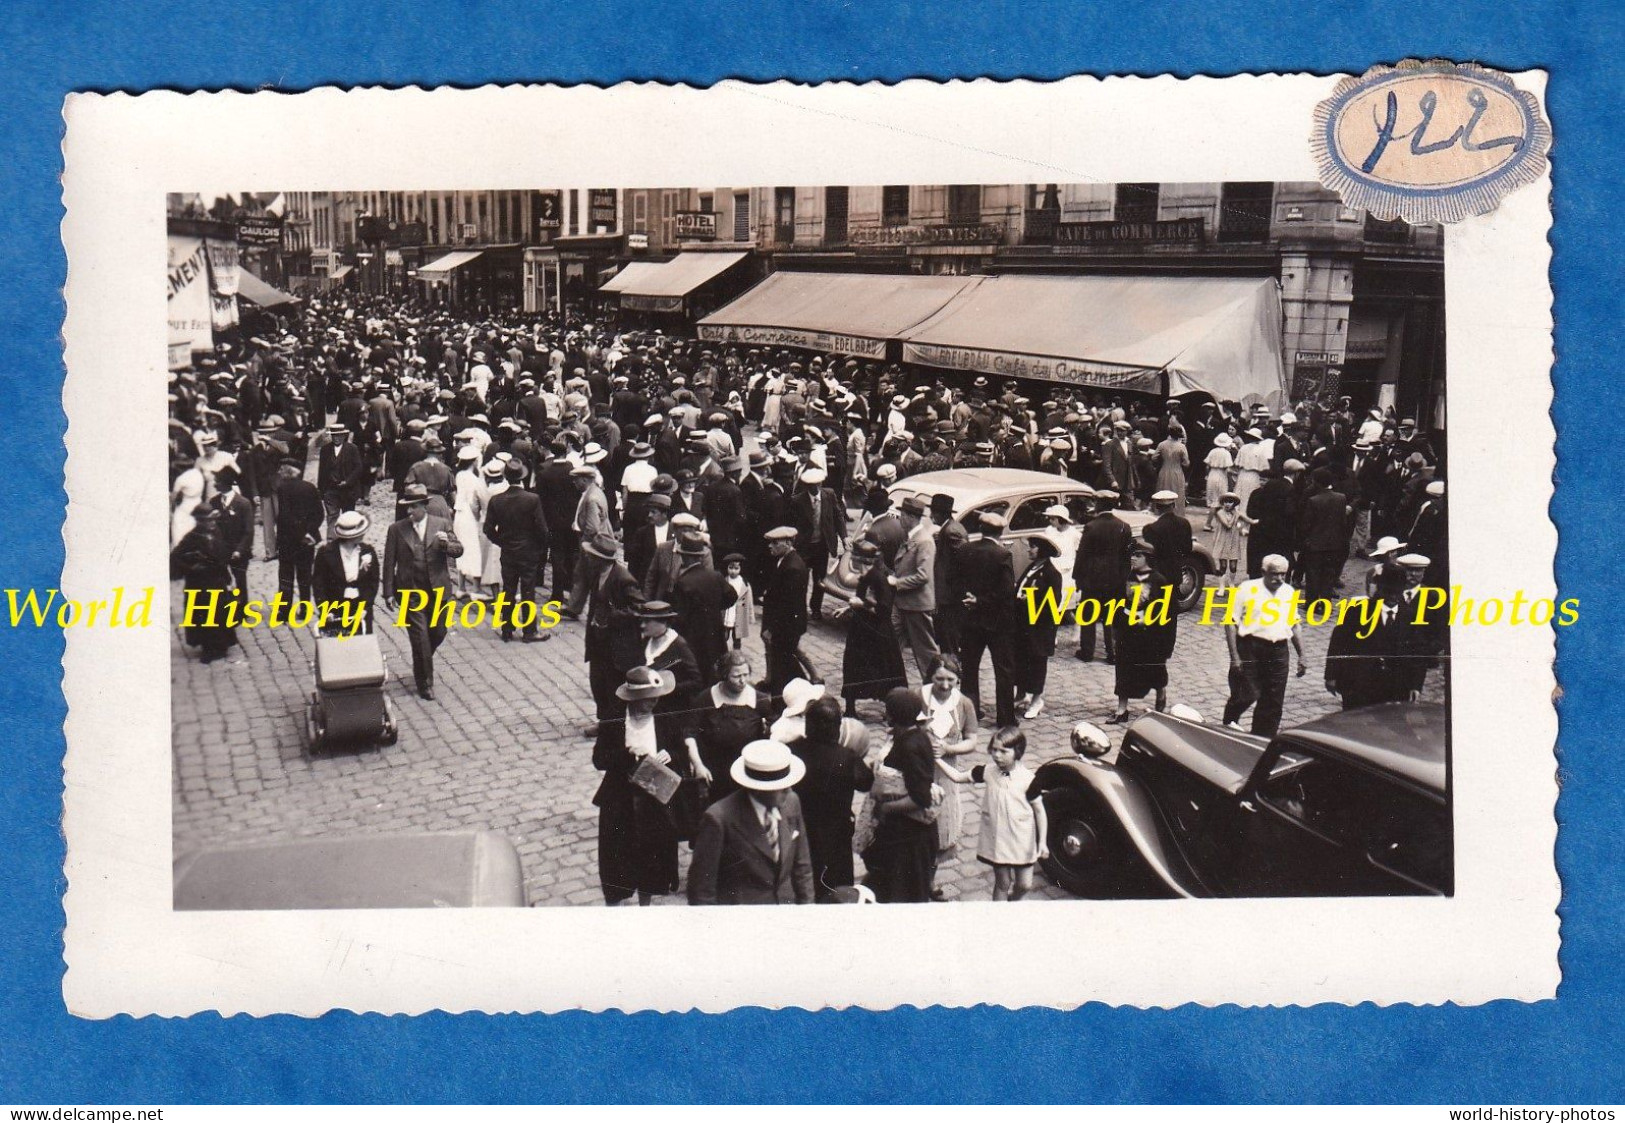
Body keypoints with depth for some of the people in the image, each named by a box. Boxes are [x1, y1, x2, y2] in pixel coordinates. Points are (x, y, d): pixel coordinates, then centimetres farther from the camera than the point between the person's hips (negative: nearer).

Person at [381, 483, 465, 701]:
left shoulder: (442, 524, 1)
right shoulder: (397, 530, -2)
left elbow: (458, 551, -1)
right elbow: (389, 564, 0)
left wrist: (447, 544, -23)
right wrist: (389, 593, -4)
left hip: (438, 590, 2)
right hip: (410, 592, -2)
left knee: (438, 633, 13)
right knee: (420, 637, -4)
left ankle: (422, 664, 42)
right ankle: (425, 683, 8)